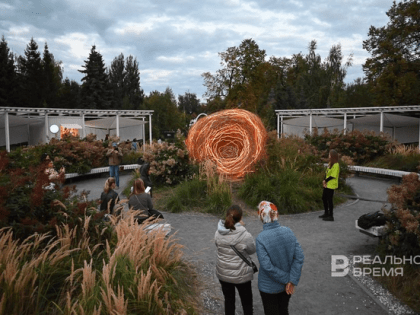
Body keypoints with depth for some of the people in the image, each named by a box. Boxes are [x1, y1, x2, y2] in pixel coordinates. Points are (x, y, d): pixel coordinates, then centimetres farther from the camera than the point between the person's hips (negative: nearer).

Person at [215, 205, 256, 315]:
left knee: (229, 301, 23)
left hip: (223, 274, 4)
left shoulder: (218, 233, -13)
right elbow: (252, 250, -7)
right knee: (247, 302, 19)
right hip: (241, 275, -4)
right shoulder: (245, 235, -25)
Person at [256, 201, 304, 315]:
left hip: (269, 287, -4)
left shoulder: (261, 238, -26)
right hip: (287, 285, 4)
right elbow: (299, 257, -13)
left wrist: (286, 279, -12)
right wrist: (292, 281, -11)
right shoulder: (288, 231, -13)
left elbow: (266, 266, -25)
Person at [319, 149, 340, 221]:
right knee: (324, 198, 15)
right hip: (327, 185, 9)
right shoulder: (330, 163, 13)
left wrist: (326, 181, -11)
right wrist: (324, 180, 0)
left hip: (331, 185, -9)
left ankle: (331, 216, 6)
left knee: (329, 200, -4)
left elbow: (333, 176, -19)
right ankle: (326, 213, 29)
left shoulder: (336, 165, -16)